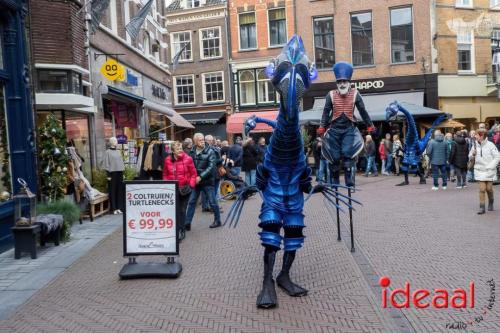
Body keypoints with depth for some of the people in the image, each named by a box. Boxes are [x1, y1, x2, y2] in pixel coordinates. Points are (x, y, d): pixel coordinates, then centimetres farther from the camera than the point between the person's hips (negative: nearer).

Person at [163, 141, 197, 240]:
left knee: (182, 210, 3)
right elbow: (165, 174, 12)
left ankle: (181, 230, 13)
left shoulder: (188, 159, -9)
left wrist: (191, 185, -10)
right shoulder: (168, 160, 1)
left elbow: (193, 174, -4)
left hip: (185, 189, -3)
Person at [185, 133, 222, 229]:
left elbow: (211, 166, -16)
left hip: (207, 181, -4)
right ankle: (187, 223, 12)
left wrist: (201, 177, -21)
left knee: (212, 202, 5)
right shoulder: (192, 152, 3)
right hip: (195, 181, 4)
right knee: (191, 202, 5)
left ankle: (217, 220, 22)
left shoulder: (210, 152, -9)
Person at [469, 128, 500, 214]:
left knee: (489, 188, 5)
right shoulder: (475, 145, 1)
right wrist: (473, 154, -12)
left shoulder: (490, 145, -10)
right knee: (482, 189, -3)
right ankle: (482, 207, 3)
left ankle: (490, 203, 33)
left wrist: (490, 166, -14)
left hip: (489, 171, -2)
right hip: (480, 170, 2)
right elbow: (470, 156, 11)